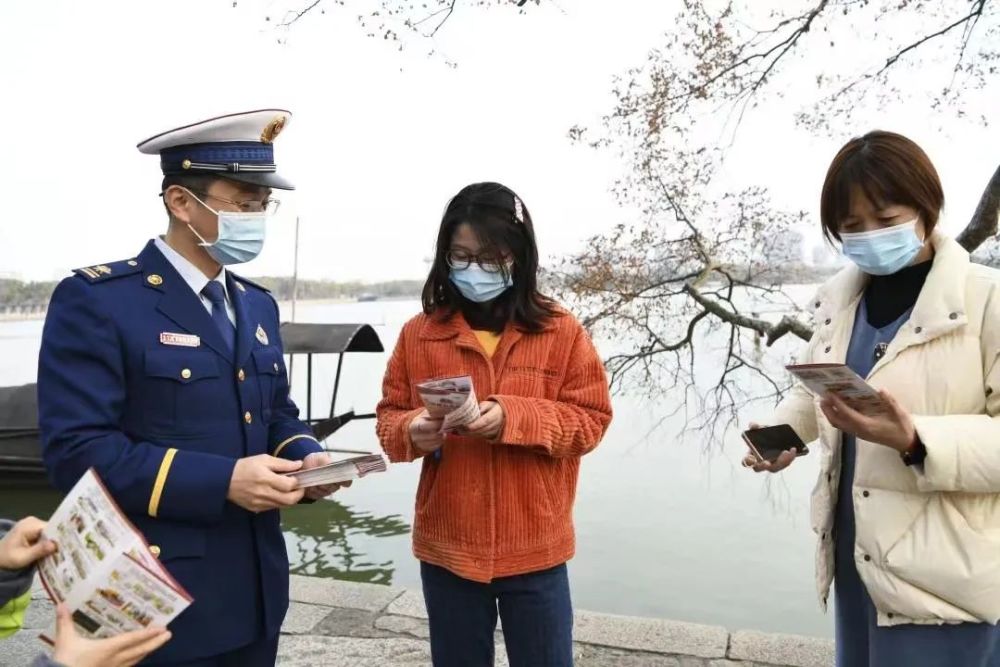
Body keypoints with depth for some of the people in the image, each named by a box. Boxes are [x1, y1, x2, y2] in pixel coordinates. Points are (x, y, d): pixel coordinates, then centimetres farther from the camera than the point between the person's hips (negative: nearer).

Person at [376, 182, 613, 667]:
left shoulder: (560, 331, -5)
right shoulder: (419, 332, -1)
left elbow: (591, 418, -5)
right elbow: (389, 416, 5)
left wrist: (514, 417, -21)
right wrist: (412, 432, -18)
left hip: (534, 551, -1)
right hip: (447, 549, 2)